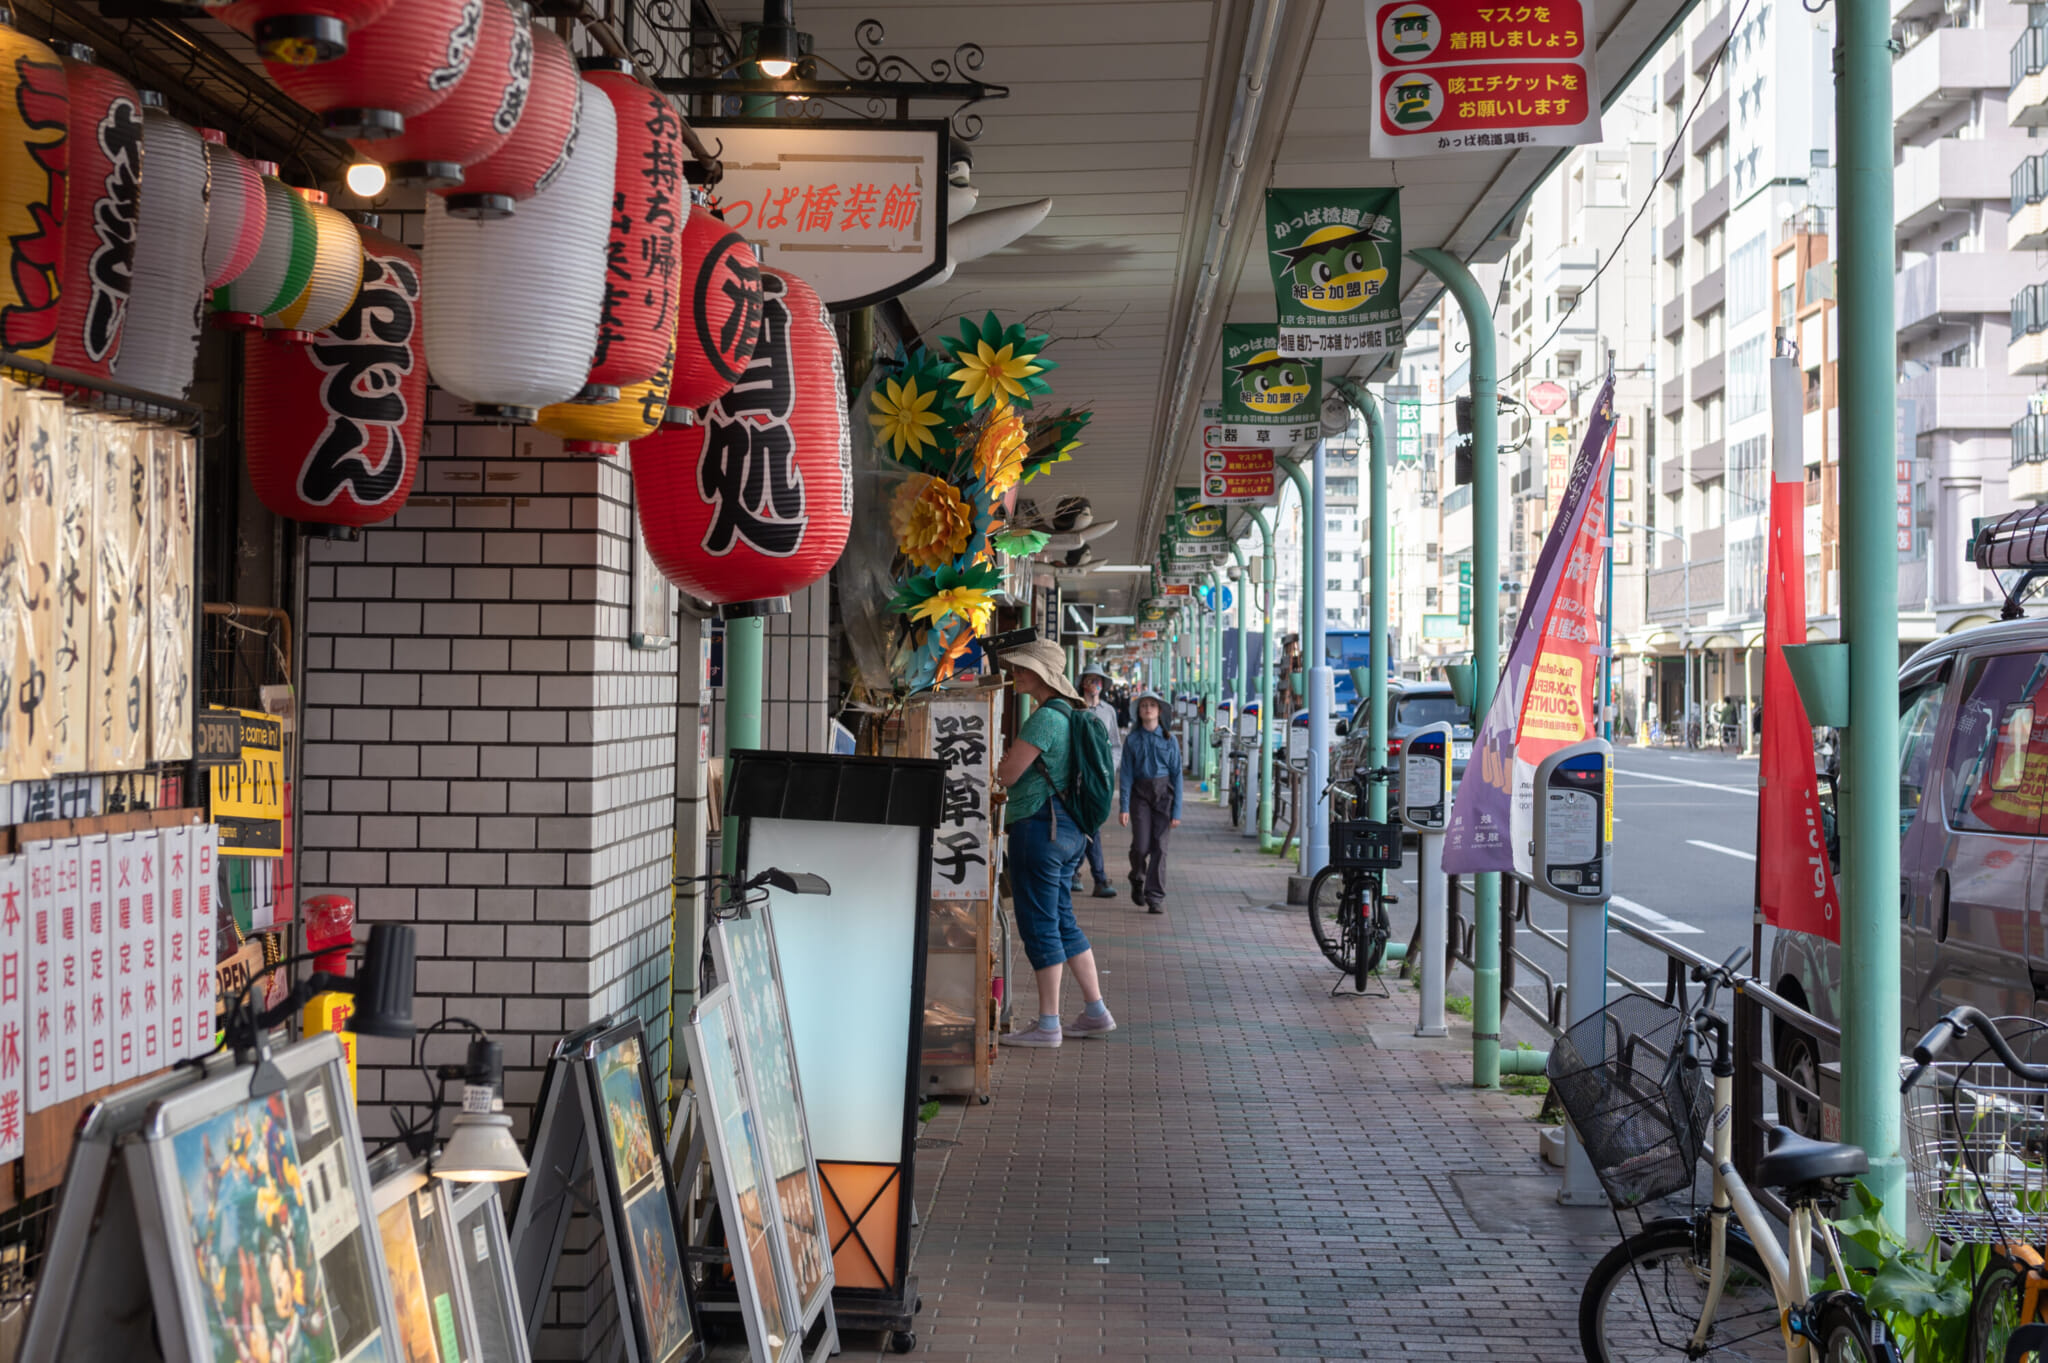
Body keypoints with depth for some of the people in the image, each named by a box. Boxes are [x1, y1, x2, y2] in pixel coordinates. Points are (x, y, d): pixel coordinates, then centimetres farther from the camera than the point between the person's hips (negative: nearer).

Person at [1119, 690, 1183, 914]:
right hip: (1140, 793, 0)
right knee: (1141, 845, -7)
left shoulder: (1169, 740, 3)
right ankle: (1137, 880, 24)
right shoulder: (1132, 740, 3)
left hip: (1164, 794, 0)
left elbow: (1177, 775, 3)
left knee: (1159, 846, -4)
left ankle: (1156, 898, 2)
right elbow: (1126, 774, 1)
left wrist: (1177, 810, -3)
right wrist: (1124, 806, -7)